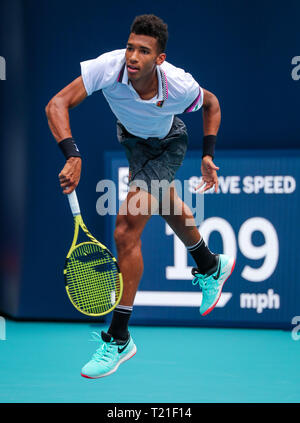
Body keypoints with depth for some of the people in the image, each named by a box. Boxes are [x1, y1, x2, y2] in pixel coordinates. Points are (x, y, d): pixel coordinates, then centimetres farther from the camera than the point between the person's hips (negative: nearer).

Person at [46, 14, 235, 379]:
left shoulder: (180, 86, -35)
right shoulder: (108, 67, -36)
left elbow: (212, 104, -10)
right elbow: (57, 105, -41)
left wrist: (208, 155, -13)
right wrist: (72, 156, -53)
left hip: (167, 145, -4)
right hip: (131, 138, 4)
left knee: (127, 229, -18)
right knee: (167, 205, 28)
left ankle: (119, 339, -11)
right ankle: (210, 267, 60)